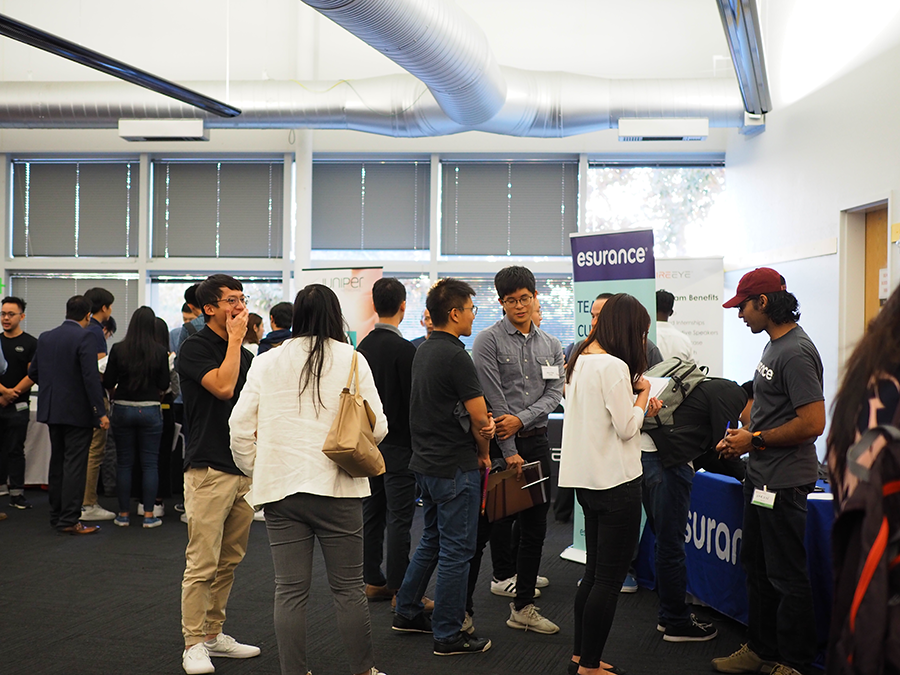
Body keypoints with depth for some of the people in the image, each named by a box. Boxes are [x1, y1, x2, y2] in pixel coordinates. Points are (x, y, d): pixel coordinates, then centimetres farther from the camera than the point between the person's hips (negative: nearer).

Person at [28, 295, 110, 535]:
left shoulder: (45, 337, 7)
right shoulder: (84, 338, -14)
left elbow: (33, 373, 12)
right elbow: (91, 377, -20)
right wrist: (101, 412, -19)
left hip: (52, 411, 7)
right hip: (77, 412, -7)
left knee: (57, 463, 15)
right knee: (74, 465, -4)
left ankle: (57, 515, 22)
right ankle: (69, 520, -5)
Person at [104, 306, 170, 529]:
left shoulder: (118, 350, -5)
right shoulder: (160, 352, -6)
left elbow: (108, 382, -2)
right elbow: (164, 385, -2)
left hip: (123, 409, 1)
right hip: (150, 410, -1)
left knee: (124, 463, 8)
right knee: (150, 463, 5)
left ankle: (124, 513, 13)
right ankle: (148, 514, 5)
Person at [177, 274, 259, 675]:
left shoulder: (245, 353, 16)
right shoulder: (195, 348, -7)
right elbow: (223, 387, -23)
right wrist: (235, 338, -13)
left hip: (244, 469, 7)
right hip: (209, 469, -7)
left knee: (229, 560, 12)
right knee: (202, 563, -7)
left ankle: (214, 634, 21)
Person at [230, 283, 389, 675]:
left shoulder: (266, 363, 5)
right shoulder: (352, 360, -2)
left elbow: (240, 426, 5)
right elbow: (377, 427, -3)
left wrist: (253, 470, 18)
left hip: (281, 487, 2)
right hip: (336, 487, -2)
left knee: (290, 590, 6)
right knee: (348, 587, 7)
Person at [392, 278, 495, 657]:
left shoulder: (424, 351, 10)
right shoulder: (455, 356, -19)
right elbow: (480, 418, -17)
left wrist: (483, 423, -10)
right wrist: (483, 454, 1)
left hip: (425, 462, 9)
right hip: (455, 466, -9)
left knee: (432, 540, 21)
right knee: (456, 550, -1)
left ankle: (407, 612, 30)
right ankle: (448, 636, 6)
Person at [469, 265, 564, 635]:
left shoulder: (551, 346, 11)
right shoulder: (489, 340, -5)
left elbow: (554, 394, 4)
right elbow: (493, 399, -11)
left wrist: (521, 419, -13)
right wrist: (509, 451, -14)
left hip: (536, 441, 6)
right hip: (498, 441, -5)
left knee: (534, 528, 9)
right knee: (483, 527, -3)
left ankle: (523, 608, 19)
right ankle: (461, 608, 5)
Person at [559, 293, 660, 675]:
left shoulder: (580, 361, 11)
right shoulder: (614, 367, -18)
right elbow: (627, 427, -15)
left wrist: (638, 402, 12)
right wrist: (643, 393, 0)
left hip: (586, 481, 10)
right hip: (615, 482, -10)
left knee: (595, 573, 18)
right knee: (610, 579, -1)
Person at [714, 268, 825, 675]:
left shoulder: (796, 354, -20)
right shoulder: (774, 346, 12)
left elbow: (812, 423, -25)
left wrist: (756, 440, -15)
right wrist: (740, 437, 9)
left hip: (784, 482, -11)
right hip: (761, 475, 11)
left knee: (787, 576, 0)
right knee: (756, 566, 19)